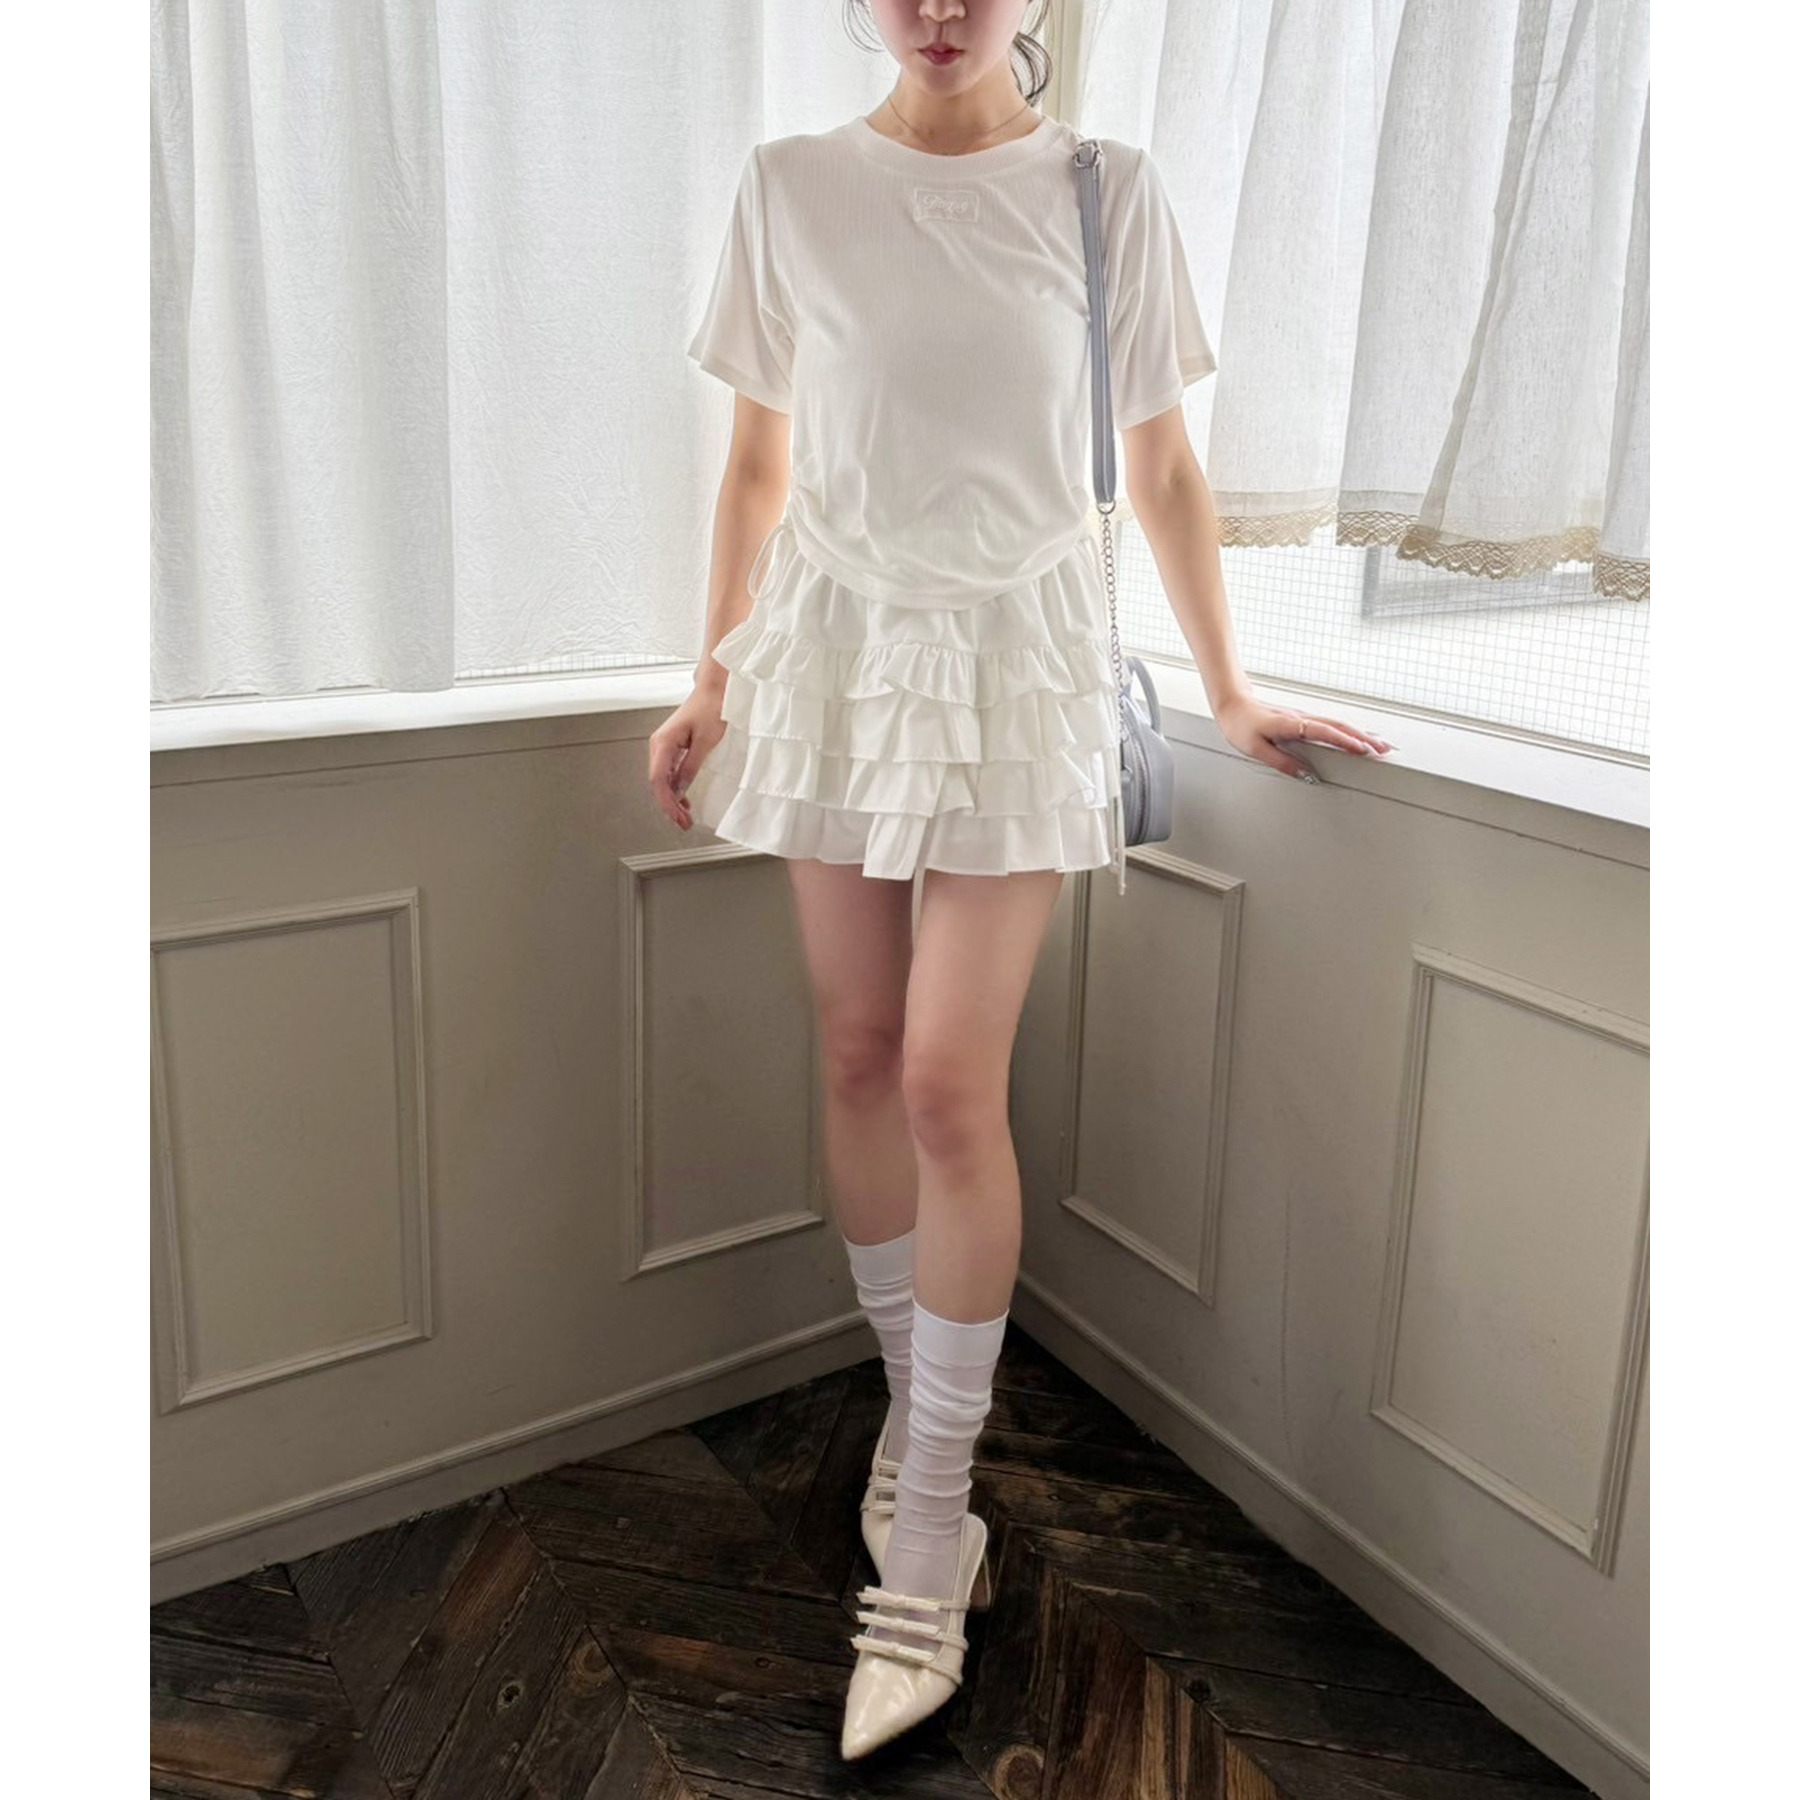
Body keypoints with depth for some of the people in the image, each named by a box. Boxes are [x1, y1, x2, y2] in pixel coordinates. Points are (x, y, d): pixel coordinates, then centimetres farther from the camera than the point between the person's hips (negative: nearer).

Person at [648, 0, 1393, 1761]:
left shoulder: (1107, 193, 1)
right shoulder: (789, 184, 4)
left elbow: (1161, 468, 6)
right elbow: (756, 461, 10)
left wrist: (1231, 695, 7)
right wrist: (712, 681, 9)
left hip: (1014, 658, -2)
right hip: (833, 644, 3)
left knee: (948, 1084, -8)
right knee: (858, 1053, 6)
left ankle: (928, 1534, 5)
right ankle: (911, 1399, 26)